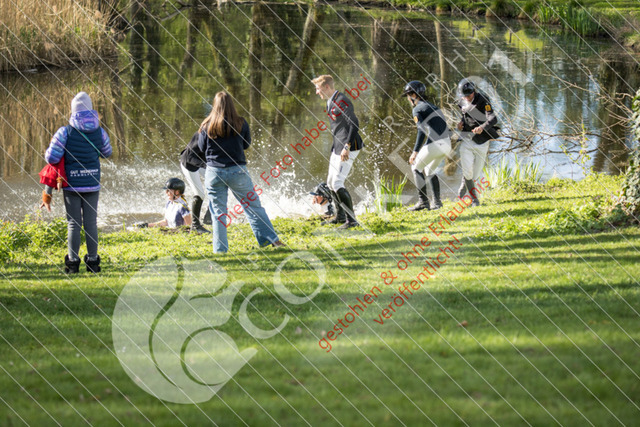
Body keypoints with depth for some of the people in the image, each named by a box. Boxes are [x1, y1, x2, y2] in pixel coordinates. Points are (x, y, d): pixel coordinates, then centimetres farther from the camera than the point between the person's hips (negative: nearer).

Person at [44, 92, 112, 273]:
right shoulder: (99, 132, -2)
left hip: (72, 184, -2)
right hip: (92, 184, 2)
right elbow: (107, 153, 15)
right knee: (91, 223, 9)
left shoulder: (65, 132, -11)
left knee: (73, 223, 4)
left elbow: (51, 158, -13)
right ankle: (93, 261, 11)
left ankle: (73, 262, 3)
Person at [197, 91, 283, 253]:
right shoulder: (240, 123, -5)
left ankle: (220, 248, 5)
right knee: (253, 206, 8)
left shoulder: (207, 125, -4)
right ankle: (270, 238, 9)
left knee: (218, 212, 6)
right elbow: (247, 144, 8)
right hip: (237, 171, 0)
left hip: (214, 172, 0)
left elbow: (202, 147, 7)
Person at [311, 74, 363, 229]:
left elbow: (354, 125, -22)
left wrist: (346, 147, -27)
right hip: (337, 146, 11)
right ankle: (340, 216, 32)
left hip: (348, 147, -11)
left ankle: (351, 220, -12)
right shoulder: (330, 102, 14)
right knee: (331, 182, 18)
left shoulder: (341, 101, -18)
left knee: (337, 184, -15)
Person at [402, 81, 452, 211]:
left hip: (436, 144, -8)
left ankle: (423, 201, -3)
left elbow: (422, 130, -16)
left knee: (416, 168, 6)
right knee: (429, 170, 24)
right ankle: (437, 202, 16)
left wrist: (415, 151, -21)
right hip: (447, 143, 8)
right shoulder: (432, 107, 25)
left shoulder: (417, 109, -2)